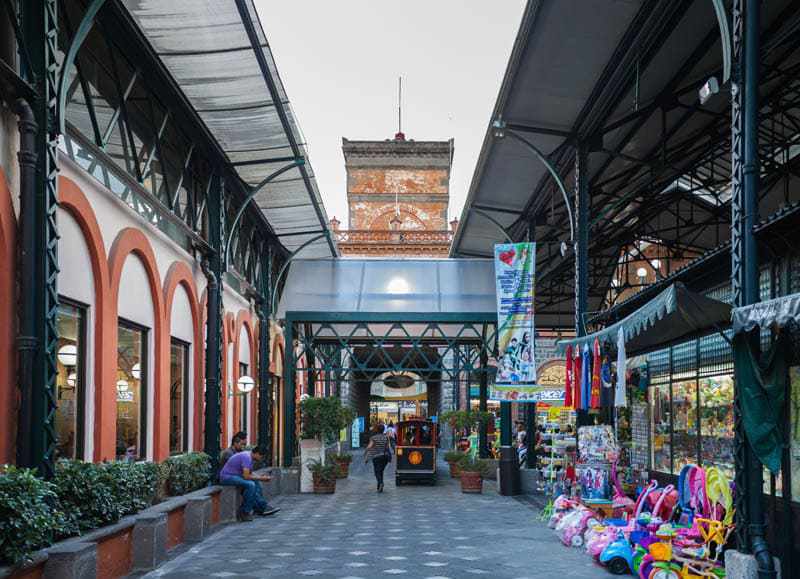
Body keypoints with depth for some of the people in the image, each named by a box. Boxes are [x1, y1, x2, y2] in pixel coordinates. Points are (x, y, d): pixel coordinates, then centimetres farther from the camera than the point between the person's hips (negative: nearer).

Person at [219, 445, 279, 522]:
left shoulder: (250, 456, 9)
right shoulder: (247, 457, -22)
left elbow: (249, 473, 17)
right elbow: (246, 476, -26)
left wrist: (260, 476, 1)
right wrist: (260, 478, -13)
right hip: (227, 476, -11)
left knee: (256, 483, 11)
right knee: (250, 485, -25)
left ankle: (262, 507, 9)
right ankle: (244, 512, -14)